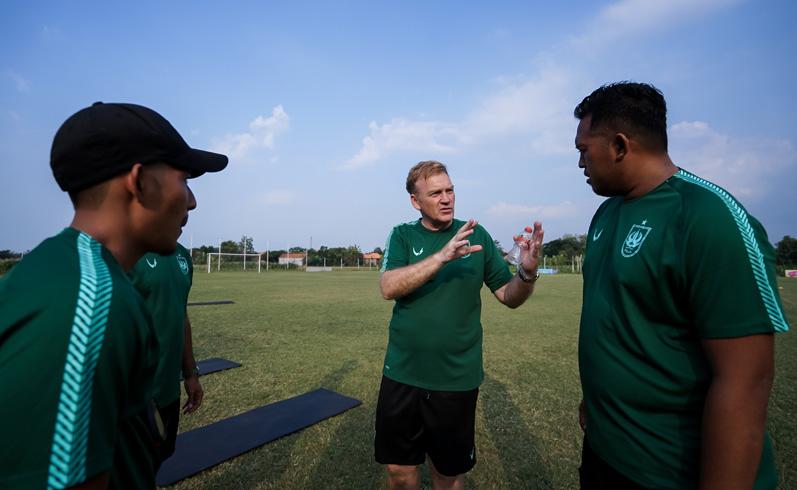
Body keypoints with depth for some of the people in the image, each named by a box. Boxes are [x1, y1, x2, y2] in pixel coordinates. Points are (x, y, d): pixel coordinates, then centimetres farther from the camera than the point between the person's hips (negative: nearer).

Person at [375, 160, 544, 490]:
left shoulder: (476, 235, -2)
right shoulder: (402, 235, -3)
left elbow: (509, 296, 0)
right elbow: (389, 288, -20)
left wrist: (527, 273, -21)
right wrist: (443, 256, -31)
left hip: (456, 378, 0)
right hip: (402, 375, 1)